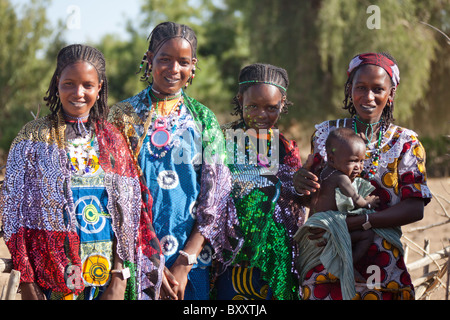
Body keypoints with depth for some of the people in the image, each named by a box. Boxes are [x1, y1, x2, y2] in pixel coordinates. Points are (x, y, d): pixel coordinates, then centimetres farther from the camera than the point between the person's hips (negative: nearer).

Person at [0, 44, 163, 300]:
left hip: (105, 276, 2)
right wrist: (27, 283, -10)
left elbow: (129, 211, 5)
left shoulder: (113, 140, 6)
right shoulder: (34, 137, -2)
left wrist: (119, 279, -4)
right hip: (51, 276, -2)